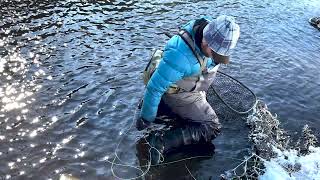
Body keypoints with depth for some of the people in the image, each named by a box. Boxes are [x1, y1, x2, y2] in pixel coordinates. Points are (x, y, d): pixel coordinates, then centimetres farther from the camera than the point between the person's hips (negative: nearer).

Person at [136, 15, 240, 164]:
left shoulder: (211, 29, -20)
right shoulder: (180, 55, -42)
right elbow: (155, 87, -34)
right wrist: (146, 118, -24)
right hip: (180, 94, -8)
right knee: (212, 128, -12)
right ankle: (161, 143, -17)